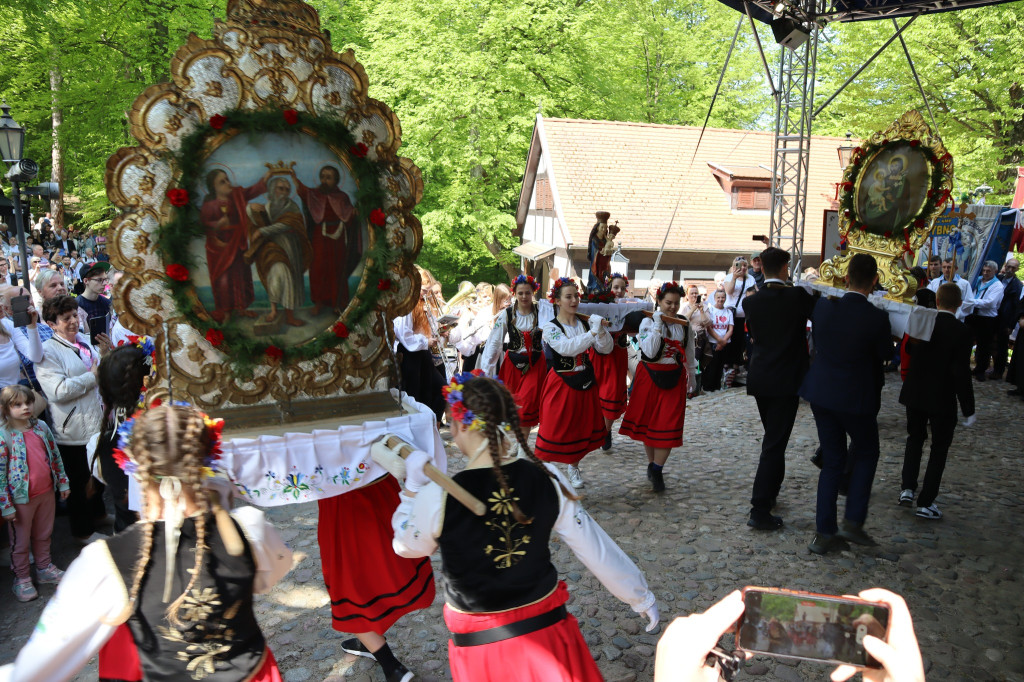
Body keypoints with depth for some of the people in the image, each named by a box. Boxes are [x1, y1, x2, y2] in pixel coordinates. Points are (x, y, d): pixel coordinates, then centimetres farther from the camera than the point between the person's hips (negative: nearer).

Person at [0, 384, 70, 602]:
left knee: (43, 535, 21)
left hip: (46, 493, 5)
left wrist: (63, 483, 10)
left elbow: (55, 457, 9)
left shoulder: (41, 427, -1)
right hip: (21, 498, -5)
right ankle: (22, 579, 26)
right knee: (21, 541, 11)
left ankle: (44, 568, 38)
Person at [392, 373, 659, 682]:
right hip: (546, 628, 1)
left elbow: (407, 546, 0)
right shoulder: (547, 478, -14)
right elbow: (596, 548, -6)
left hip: (480, 645, -1)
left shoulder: (437, 498, -21)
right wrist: (641, 597, 8)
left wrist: (413, 487, 8)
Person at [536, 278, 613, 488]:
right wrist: (592, 333, -33)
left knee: (583, 426, 15)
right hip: (561, 384, -5)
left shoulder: (585, 324, 2)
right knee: (555, 427, -3)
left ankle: (574, 466, 36)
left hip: (585, 383, 5)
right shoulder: (551, 327, -11)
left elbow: (606, 349, -3)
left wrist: (601, 330, -19)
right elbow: (567, 348, -29)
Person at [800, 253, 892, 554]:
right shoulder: (876, 318, -18)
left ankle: (825, 532, 16)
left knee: (832, 460, 14)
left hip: (820, 393, 4)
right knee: (866, 454, 20)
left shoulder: (823, 306, -8)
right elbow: (886, 354, -2)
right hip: (856, 397, -4)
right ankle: (853, 521, 12)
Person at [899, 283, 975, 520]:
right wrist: (968, 408, -11)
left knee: (915, 438, 22)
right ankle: (926, 503, 11)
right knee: (939, 449, 9)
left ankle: (907, 488, 16)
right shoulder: (961, 331, -17)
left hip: (915, 393, 4)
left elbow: (909, 350, 10)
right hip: (943, 399, -3)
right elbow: (961, 372, -18)